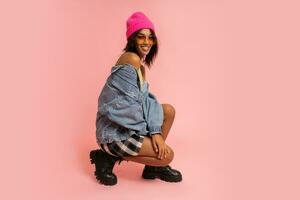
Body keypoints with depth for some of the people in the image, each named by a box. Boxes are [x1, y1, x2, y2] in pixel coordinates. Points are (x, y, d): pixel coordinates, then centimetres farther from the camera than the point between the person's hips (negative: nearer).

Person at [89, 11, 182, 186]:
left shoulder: (140, 64, 13)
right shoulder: (131, 58, -16)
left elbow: (145, 99, 4)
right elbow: (132, 101, -19)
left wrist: (155, 132, -8)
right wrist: (155, 131, -9)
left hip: (127, 124, 9)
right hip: (114, 132, -9)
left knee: (169, 111, 8)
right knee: (167, 155, -9)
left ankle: (154, 167, 14)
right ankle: (108, 157, 0)